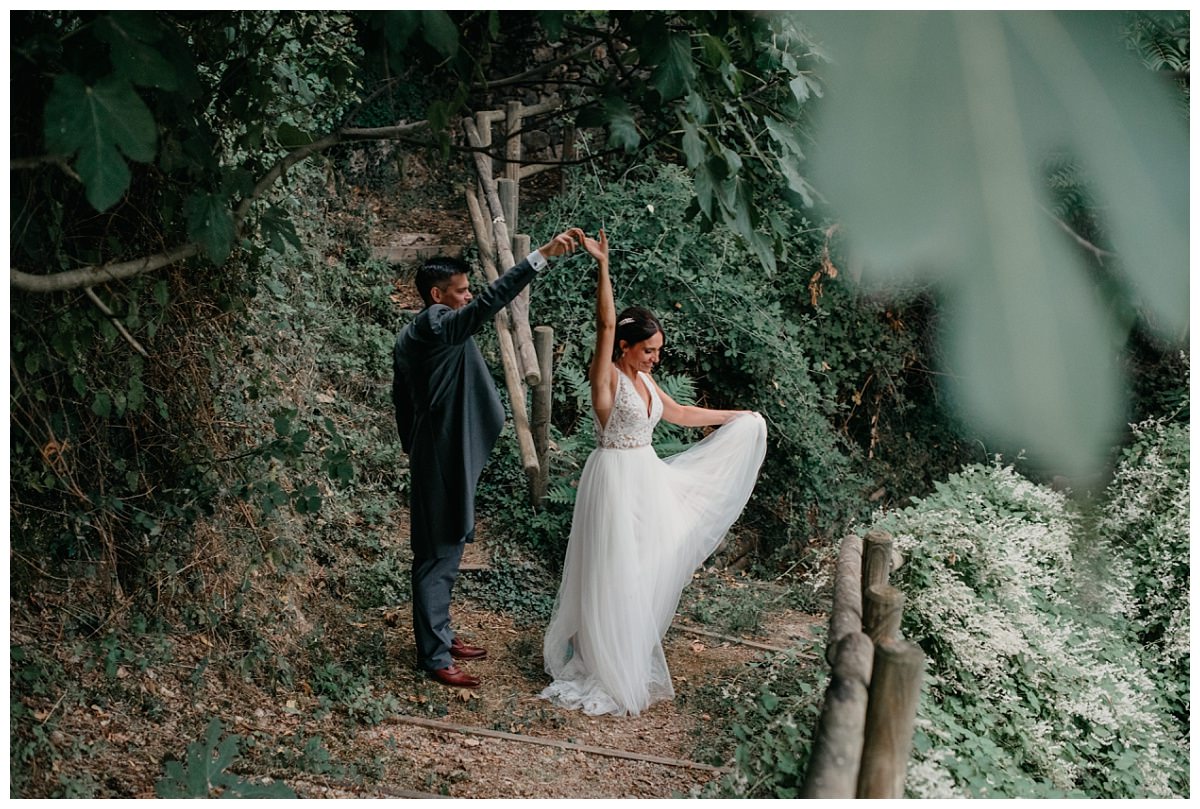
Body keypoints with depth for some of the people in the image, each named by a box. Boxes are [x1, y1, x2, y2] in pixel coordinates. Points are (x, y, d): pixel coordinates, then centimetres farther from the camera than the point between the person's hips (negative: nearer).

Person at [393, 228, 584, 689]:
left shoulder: (411, 337, 14)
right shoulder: (437, 325, -17)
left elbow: (400, 398, 20)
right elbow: (488, 303, -33)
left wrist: (413, 447, 27)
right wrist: (541, 256, -37)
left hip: (431, 457, 11)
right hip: (443, 462, -11)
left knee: (443, 553, 18)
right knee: (438, 556, -3)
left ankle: (439, 638, 30)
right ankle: (435, 658, 4)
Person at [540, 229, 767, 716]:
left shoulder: (645, 381, 10)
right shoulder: (606, 376, -12)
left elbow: (679, 414, 24)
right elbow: (606, 325, -26)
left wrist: (736, 416, 29)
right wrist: (603, 266, -33)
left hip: (646, 479, 8)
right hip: (615, 479, -8)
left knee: (646, 571, 14)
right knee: (614, 573, -2)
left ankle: (632, 657, 28)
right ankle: (606, 665, 11)